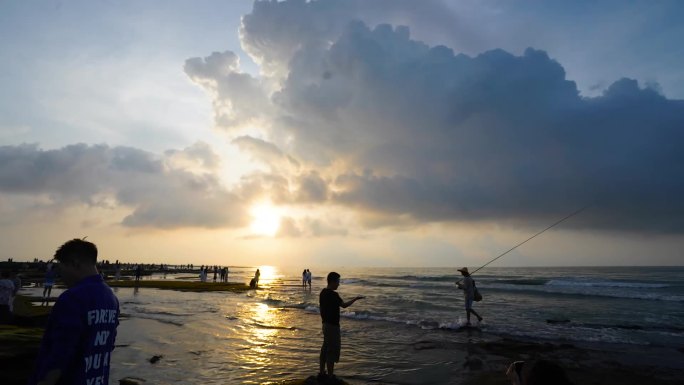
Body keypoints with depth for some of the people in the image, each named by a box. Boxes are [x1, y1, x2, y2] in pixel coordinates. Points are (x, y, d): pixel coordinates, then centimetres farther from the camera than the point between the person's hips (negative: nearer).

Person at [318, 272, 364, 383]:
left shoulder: (323, 292, 7)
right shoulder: (333, 294, -21)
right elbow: (344, 305, -14)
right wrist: (355, 298, -1)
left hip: (326, 324, 9)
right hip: (332, 325, -9)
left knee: (325, 349, 16)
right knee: (332, 351, -1)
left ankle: (322, 373, 24)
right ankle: (330, 377, 6)